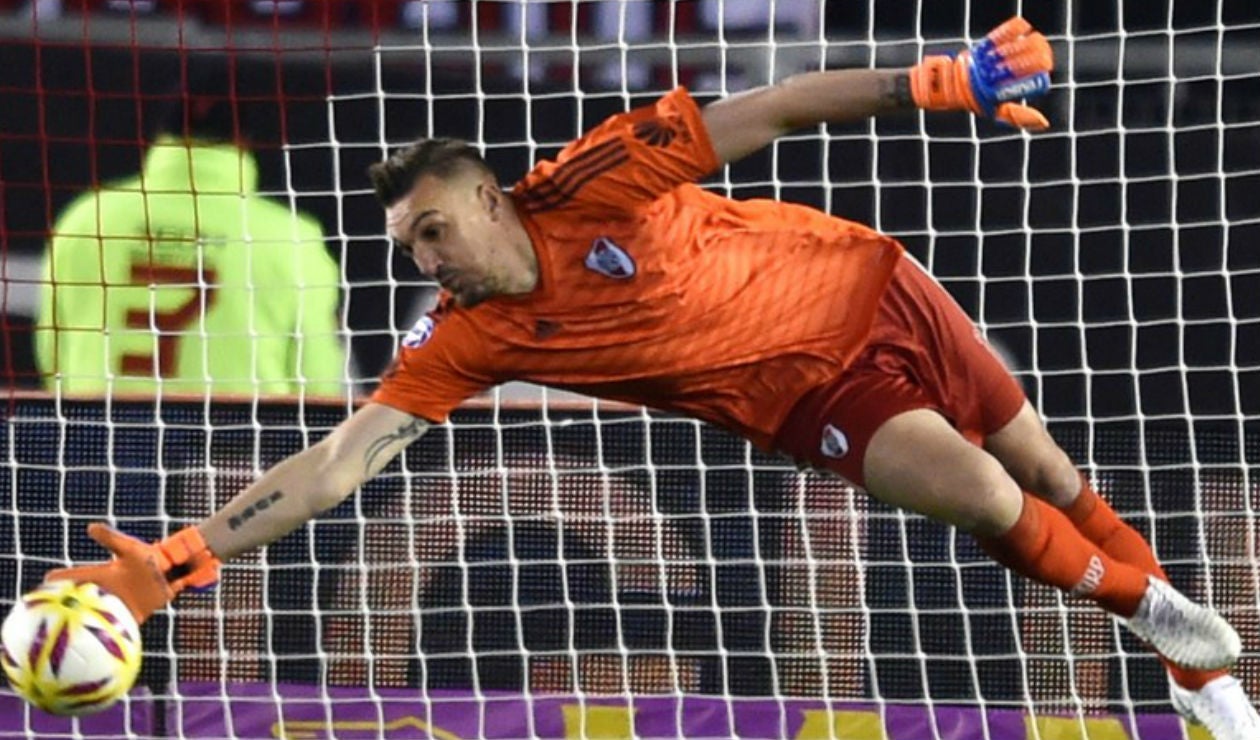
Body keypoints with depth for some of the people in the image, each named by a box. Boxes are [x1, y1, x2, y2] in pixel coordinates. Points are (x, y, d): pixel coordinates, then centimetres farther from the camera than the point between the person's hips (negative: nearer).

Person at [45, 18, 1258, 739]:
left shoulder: (585, 188, -24)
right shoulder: (462, 345, -18)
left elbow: (758, 115, -21)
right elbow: (343, 457, -24)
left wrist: (946, 84, -25)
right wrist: (184, 555, -35)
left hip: (864, 288, 0)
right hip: (807, 400, 0)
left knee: (1041, 472, 11)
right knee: (989, 505, -17)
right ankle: (1154, 612, 14)